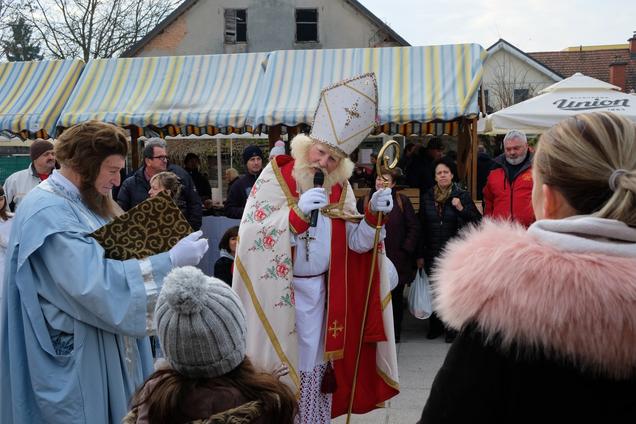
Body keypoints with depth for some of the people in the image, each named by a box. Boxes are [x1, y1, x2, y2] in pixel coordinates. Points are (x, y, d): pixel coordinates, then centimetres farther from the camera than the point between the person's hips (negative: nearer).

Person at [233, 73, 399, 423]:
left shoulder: (340, 188, 5)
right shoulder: (277, 176, -10)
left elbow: (355, 242, 4)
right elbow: (252, 234, -18)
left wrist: (374, 215, -14)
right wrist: (298, 212, -28)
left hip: (319, 288, 5)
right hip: (278, 289, -4)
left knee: (313, 363, 14)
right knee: (278, 359, 3)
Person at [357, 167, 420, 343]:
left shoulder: (402, 201, 3)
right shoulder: (364, 201, 4)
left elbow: (414, 227, 4)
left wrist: (406, 249, -4)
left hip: (397, 259, 0)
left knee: (395, 298, 9)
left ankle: (395, 333, 22)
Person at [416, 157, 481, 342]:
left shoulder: (462, 195, -2)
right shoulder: (427, 197, 6)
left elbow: (478, 221, -5)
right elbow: (422, 227, 8)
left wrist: (462, 209, -20)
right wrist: (420, 255, 7)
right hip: (432, 253, 3)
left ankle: (452, 327, 15)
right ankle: (435, 325, 24)